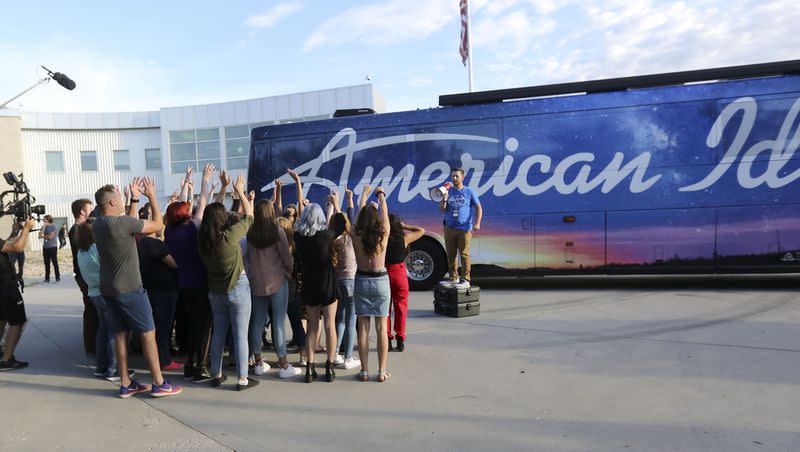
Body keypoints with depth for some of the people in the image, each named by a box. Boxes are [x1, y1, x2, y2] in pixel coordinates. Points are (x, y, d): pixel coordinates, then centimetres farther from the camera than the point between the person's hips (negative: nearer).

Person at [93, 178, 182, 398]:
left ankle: (126, 384, 19)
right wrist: (152, 196, -5)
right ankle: (159, 383, 5)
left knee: (120, 334, 12)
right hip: (129, 289, -8)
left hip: (108, 288, 8)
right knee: (148, 333, 0)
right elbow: (158, 225, -14)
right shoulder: (121, 223, -20)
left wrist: (135, 199, 21)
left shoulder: (98, 225, 6)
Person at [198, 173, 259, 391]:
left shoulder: (202, 239, -6)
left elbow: (211, 213, 11)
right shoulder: (229, 236, -21)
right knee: (240, 334, 2)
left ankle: (216, 374, 27)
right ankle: (242, 379, 8)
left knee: (218, 331, 18)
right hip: (237, 288, -6)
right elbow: (249, 215, -9)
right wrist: (240, 191, 3)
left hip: (215, 290, 6)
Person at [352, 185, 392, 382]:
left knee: (363, 327, 6)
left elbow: (360, 211, 8)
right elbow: (385, 213, 6)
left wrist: (365, 192, 24)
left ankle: (364, 371, 11)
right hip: (381, 281, -1)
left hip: (361, 281, 1)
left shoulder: (356, 236, -7)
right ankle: (382, 372, 8)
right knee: (381, 328, 4)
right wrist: (381, 195, 24)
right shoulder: (383, 236, -11)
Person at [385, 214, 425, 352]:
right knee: (400, 306, 11)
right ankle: (400, 339, 13)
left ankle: (387, 340, 14)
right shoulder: (404, 238, -8)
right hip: (399, 273, 0)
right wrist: (405, 226, 8)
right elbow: (421, 231, 8)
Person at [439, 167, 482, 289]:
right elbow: (442, 209, 5)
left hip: (464, 229, -4)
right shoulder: (448, 191, 9)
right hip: (449, 228, 4)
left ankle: (465, 280, 1)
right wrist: (444, 199, -15)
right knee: (451, 254, 9)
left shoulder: (469, 192, 2)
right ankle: (453, 278, 20)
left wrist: (477, 223, -13)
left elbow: (478, 208, 1)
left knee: (464, 254, -4)